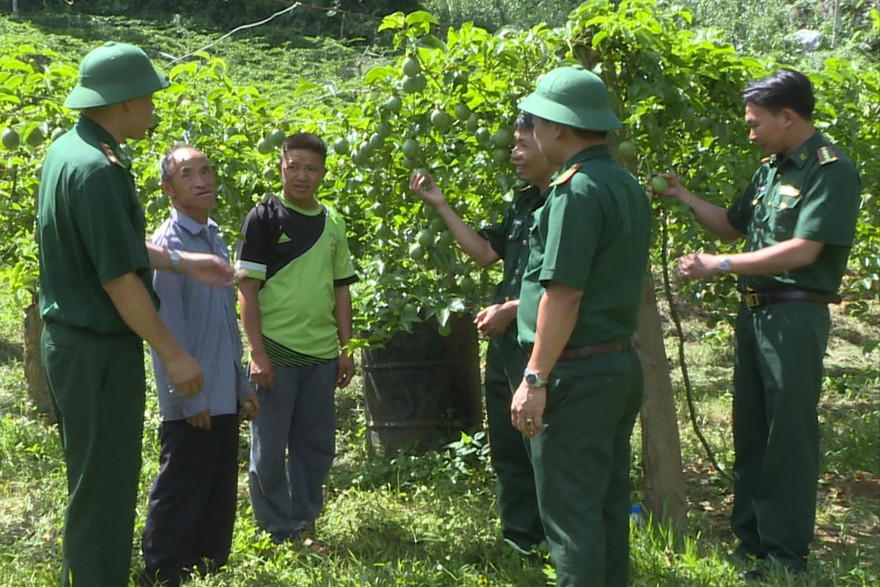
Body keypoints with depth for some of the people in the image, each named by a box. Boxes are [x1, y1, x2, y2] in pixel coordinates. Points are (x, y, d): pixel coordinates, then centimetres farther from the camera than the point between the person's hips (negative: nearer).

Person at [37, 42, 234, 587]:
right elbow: (119, 278, -23)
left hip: (69, 338, 10)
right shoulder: (97, 169, -23)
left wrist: (184, 261, 18)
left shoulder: (69, 149, 8)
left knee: (93, 480, 22)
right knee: (104, 486, 3)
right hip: (99, 350, -10)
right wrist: (173, 353, -16)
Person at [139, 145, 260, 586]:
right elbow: (166, 328, -16)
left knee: (220, 499, 15)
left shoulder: (216, 240, 13)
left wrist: (243, 385, 17)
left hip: (223, 400, 8)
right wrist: (188, 397, -17)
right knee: (179, 498, 1)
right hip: (192, 403, -8)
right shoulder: (168, 243, -12)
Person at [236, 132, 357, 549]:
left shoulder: (332, 223, 12)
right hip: (276, 352, -5)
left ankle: (303, 527, 23)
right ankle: (276, 533, 14)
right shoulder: (264, 217, -3)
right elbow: (247, 287, -7)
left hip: (321, 354, 5)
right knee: (269, 450, 2)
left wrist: (346, 348, 10)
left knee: (316, 447, 10)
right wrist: (257, 352, -13)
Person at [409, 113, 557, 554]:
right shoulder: (523, 203, 15)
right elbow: (486, 252, 20)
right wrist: (440, 206, 17)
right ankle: (518, 541, 29)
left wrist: (510, 309, -18)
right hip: (503, 346, 10)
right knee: (507, 450, 17)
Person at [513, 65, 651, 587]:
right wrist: (511, 308, 23)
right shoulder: (628, 185, 12)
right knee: (609, 503, 17)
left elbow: (564, 294, -21)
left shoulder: (576, 189, -17)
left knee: (570, 510, -2)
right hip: (623, 362, 10)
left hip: (578, 372, -10)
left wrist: (534, 378, -18)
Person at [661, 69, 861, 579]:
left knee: (789, 436, -3)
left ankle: (787, 556, 7)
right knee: (750, 431, 14)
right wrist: (683, 196, 14)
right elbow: (733, 226, 26)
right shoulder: (769, 170, 15)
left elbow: (803, 250, -20)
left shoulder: (831, 170, -12)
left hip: (795, 315, -9)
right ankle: (750, 540, 26)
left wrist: (723, 265, -21)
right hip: (755, 310, 9)